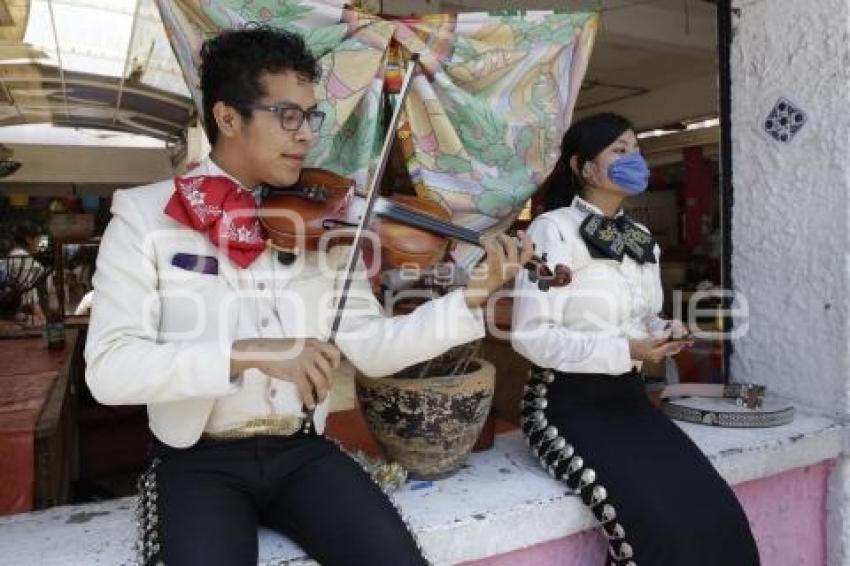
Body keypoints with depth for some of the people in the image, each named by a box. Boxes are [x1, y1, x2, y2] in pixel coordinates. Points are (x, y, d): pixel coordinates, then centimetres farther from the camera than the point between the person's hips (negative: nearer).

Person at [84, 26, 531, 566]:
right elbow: (108, 368, -15)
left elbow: (372, 349, -2)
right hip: (198, 459, -2)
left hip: (302, 449, 3)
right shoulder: (144, 214, -6)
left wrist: (472, 297, -14)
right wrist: (250, 353, -27)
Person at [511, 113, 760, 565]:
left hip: (628, 395, 7)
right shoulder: (553, 229, -10)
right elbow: (531, 335, -17)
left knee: (717, 514, -12)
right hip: (569, 402, -6)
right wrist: (625, 350, -20)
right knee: (666, 526, -21)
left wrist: (666, 332, -1)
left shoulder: (641, 239, 14)